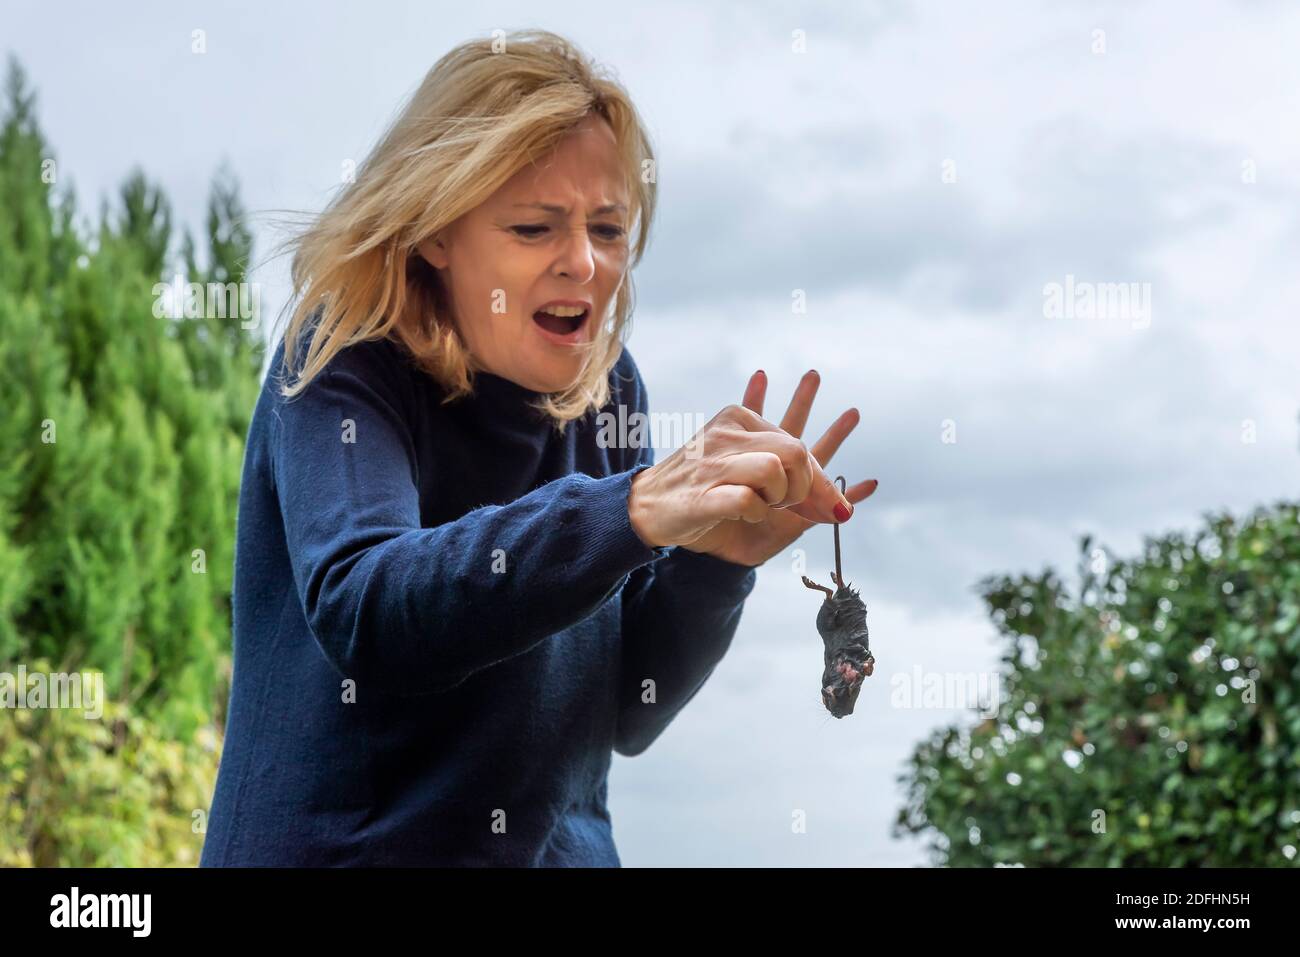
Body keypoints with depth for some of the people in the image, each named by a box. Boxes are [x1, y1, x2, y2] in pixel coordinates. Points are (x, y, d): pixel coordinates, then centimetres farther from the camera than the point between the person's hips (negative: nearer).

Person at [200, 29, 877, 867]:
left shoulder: (606, 388, -1)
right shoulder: (344, 366, -13)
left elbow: (626, 718, 0)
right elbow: (361, 613, -31)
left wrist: (713, 561, -16)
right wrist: (635, 508, -40)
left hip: (561, 847, 4)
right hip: (346, 844, -4)